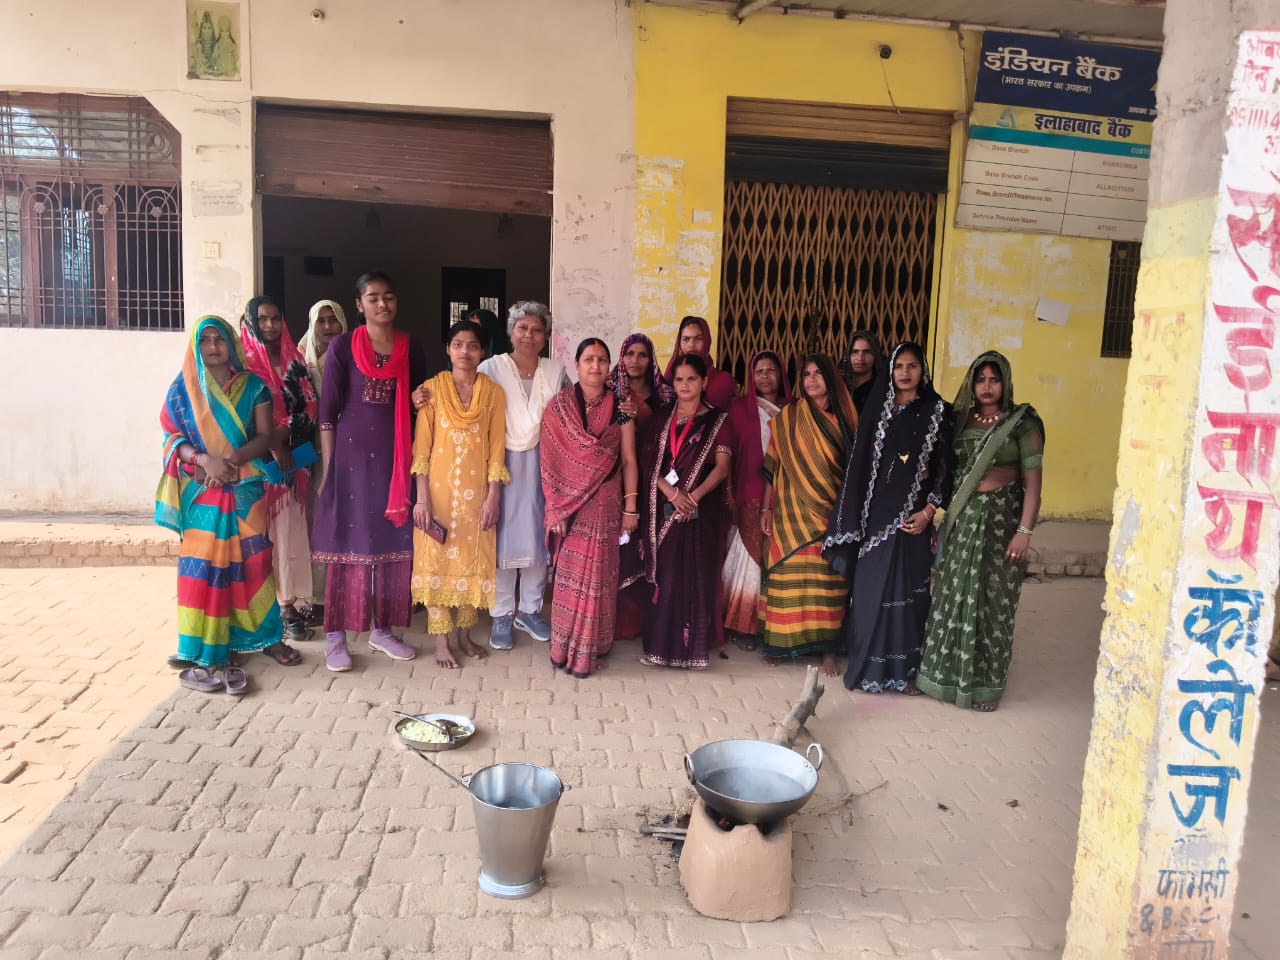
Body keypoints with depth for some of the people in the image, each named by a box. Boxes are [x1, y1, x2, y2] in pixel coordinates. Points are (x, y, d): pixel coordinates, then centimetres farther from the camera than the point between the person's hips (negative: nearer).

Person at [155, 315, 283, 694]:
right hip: (202, 492, -1)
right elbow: (172, 438, 0)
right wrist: (205, 461, -19)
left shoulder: (253, 387, 5)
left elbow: (265, 436, 0)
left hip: (245, 491, 1)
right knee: (203, 570, -3)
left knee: (245, 566, 1)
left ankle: (237, 643, 13)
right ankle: (201, 656, 0)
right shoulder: (183, 388, 5)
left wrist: (233, 459, -18)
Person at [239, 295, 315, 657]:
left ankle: (292, 605, 13)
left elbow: (310, 406, 8)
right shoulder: (245, 365, -2)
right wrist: (274, 446, -15)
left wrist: (284, 433, -4)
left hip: (294, 458, 4)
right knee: (263, 533, -4)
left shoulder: (295, 363, 11)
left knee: (292, 531, 6)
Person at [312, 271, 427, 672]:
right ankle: (336, 635, 10)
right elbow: (327, 411, -2)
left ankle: (383, 629, 20)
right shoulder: (342, 346, -2)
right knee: (347, 541, 0)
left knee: (393, 542, 7)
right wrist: (326, 467, -6)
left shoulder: (411, 348, 7)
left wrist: (418, 461, -3)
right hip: (352, 452, -3)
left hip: (395, 455, 3)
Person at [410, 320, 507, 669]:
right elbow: (422, 447, -4)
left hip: (477, 491, 1)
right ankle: (441, 641, 13)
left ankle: (464, 634, 24)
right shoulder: (432, 388, -1)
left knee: (472, 561, 8)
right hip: (438, 490, -1)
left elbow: (497, 448, 1)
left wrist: (493, 497, -6)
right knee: (437, 562, 3)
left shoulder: (493, 392, 2)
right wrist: (422, 498, -10)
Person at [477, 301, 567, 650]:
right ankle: (501, 615, 15)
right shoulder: (491, 368, -4)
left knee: (538, 538, 9)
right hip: (501, 465, -3)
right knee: (503, 538, 2)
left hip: (542, 466, 3)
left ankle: (530, 609, 25)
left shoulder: (556, 372, 6)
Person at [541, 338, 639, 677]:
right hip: (571, 505, -1)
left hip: (606, 506, 1)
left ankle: (592, 648, 17)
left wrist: (631, 506, -1)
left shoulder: (619, 407, 3)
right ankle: (568, 649, 14)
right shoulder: (559, 405, 0)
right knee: (572, 576, 2)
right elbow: (550, 460, -2)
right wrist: (555, 507, -7)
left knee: (598, 577, 5)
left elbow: (629, 460, 3)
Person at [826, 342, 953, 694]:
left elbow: (944, 465, -1)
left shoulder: (937, 411, 2)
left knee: (906, 588, 1)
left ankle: (903, 669, 10)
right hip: (875, 510, 2)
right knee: (870, 587, 3)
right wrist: (855, 515, 3)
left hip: (912, 514, -2)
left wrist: (928, 511, -10)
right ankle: (868, 665, 14)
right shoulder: (878, 407, 9)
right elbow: (860, 462, 8)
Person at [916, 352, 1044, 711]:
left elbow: (1032, 481, -8)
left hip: (1001, 518, -4)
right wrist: (944, 520, 6)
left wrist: (1025, 531, -15)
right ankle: (948, 675, 22)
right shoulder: (961, 419, 8)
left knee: (991, 601, 2)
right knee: (953, 597, 7)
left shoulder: (1022, 423, -5)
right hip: (961, 518, 4)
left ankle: (986, 684, 16)